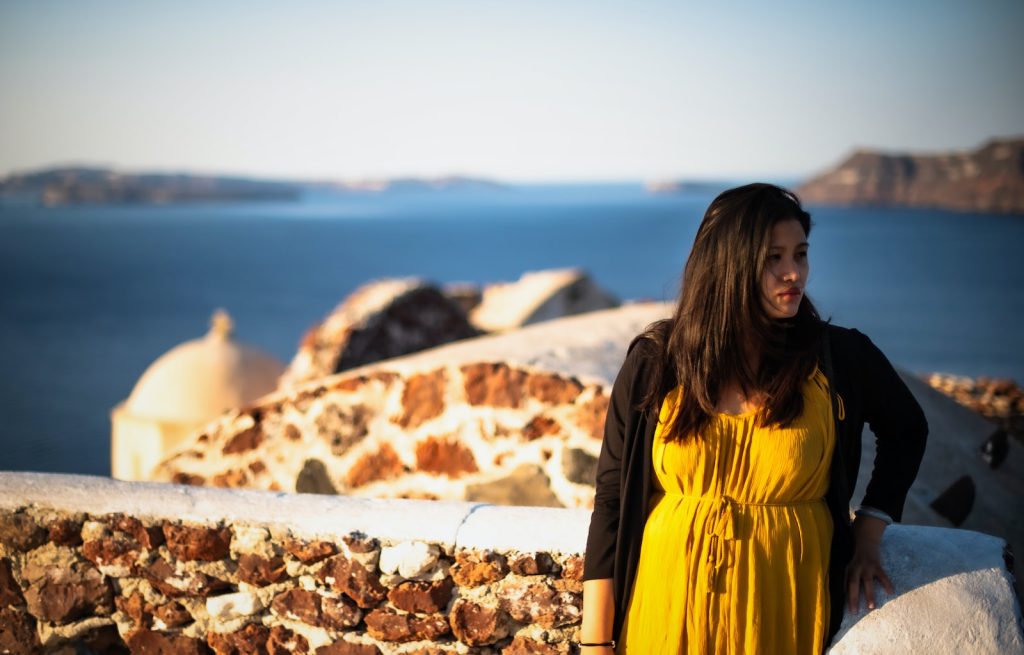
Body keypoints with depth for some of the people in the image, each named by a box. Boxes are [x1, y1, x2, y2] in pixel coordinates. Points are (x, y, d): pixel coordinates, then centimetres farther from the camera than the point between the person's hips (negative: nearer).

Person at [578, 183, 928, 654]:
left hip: (781, 615, 0)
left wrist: (867, 539, 5)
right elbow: (612, 497, -4)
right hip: (667, 611, 0)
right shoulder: (654, 365, -7)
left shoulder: (839, 359, -6)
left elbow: (906, 430, 14)